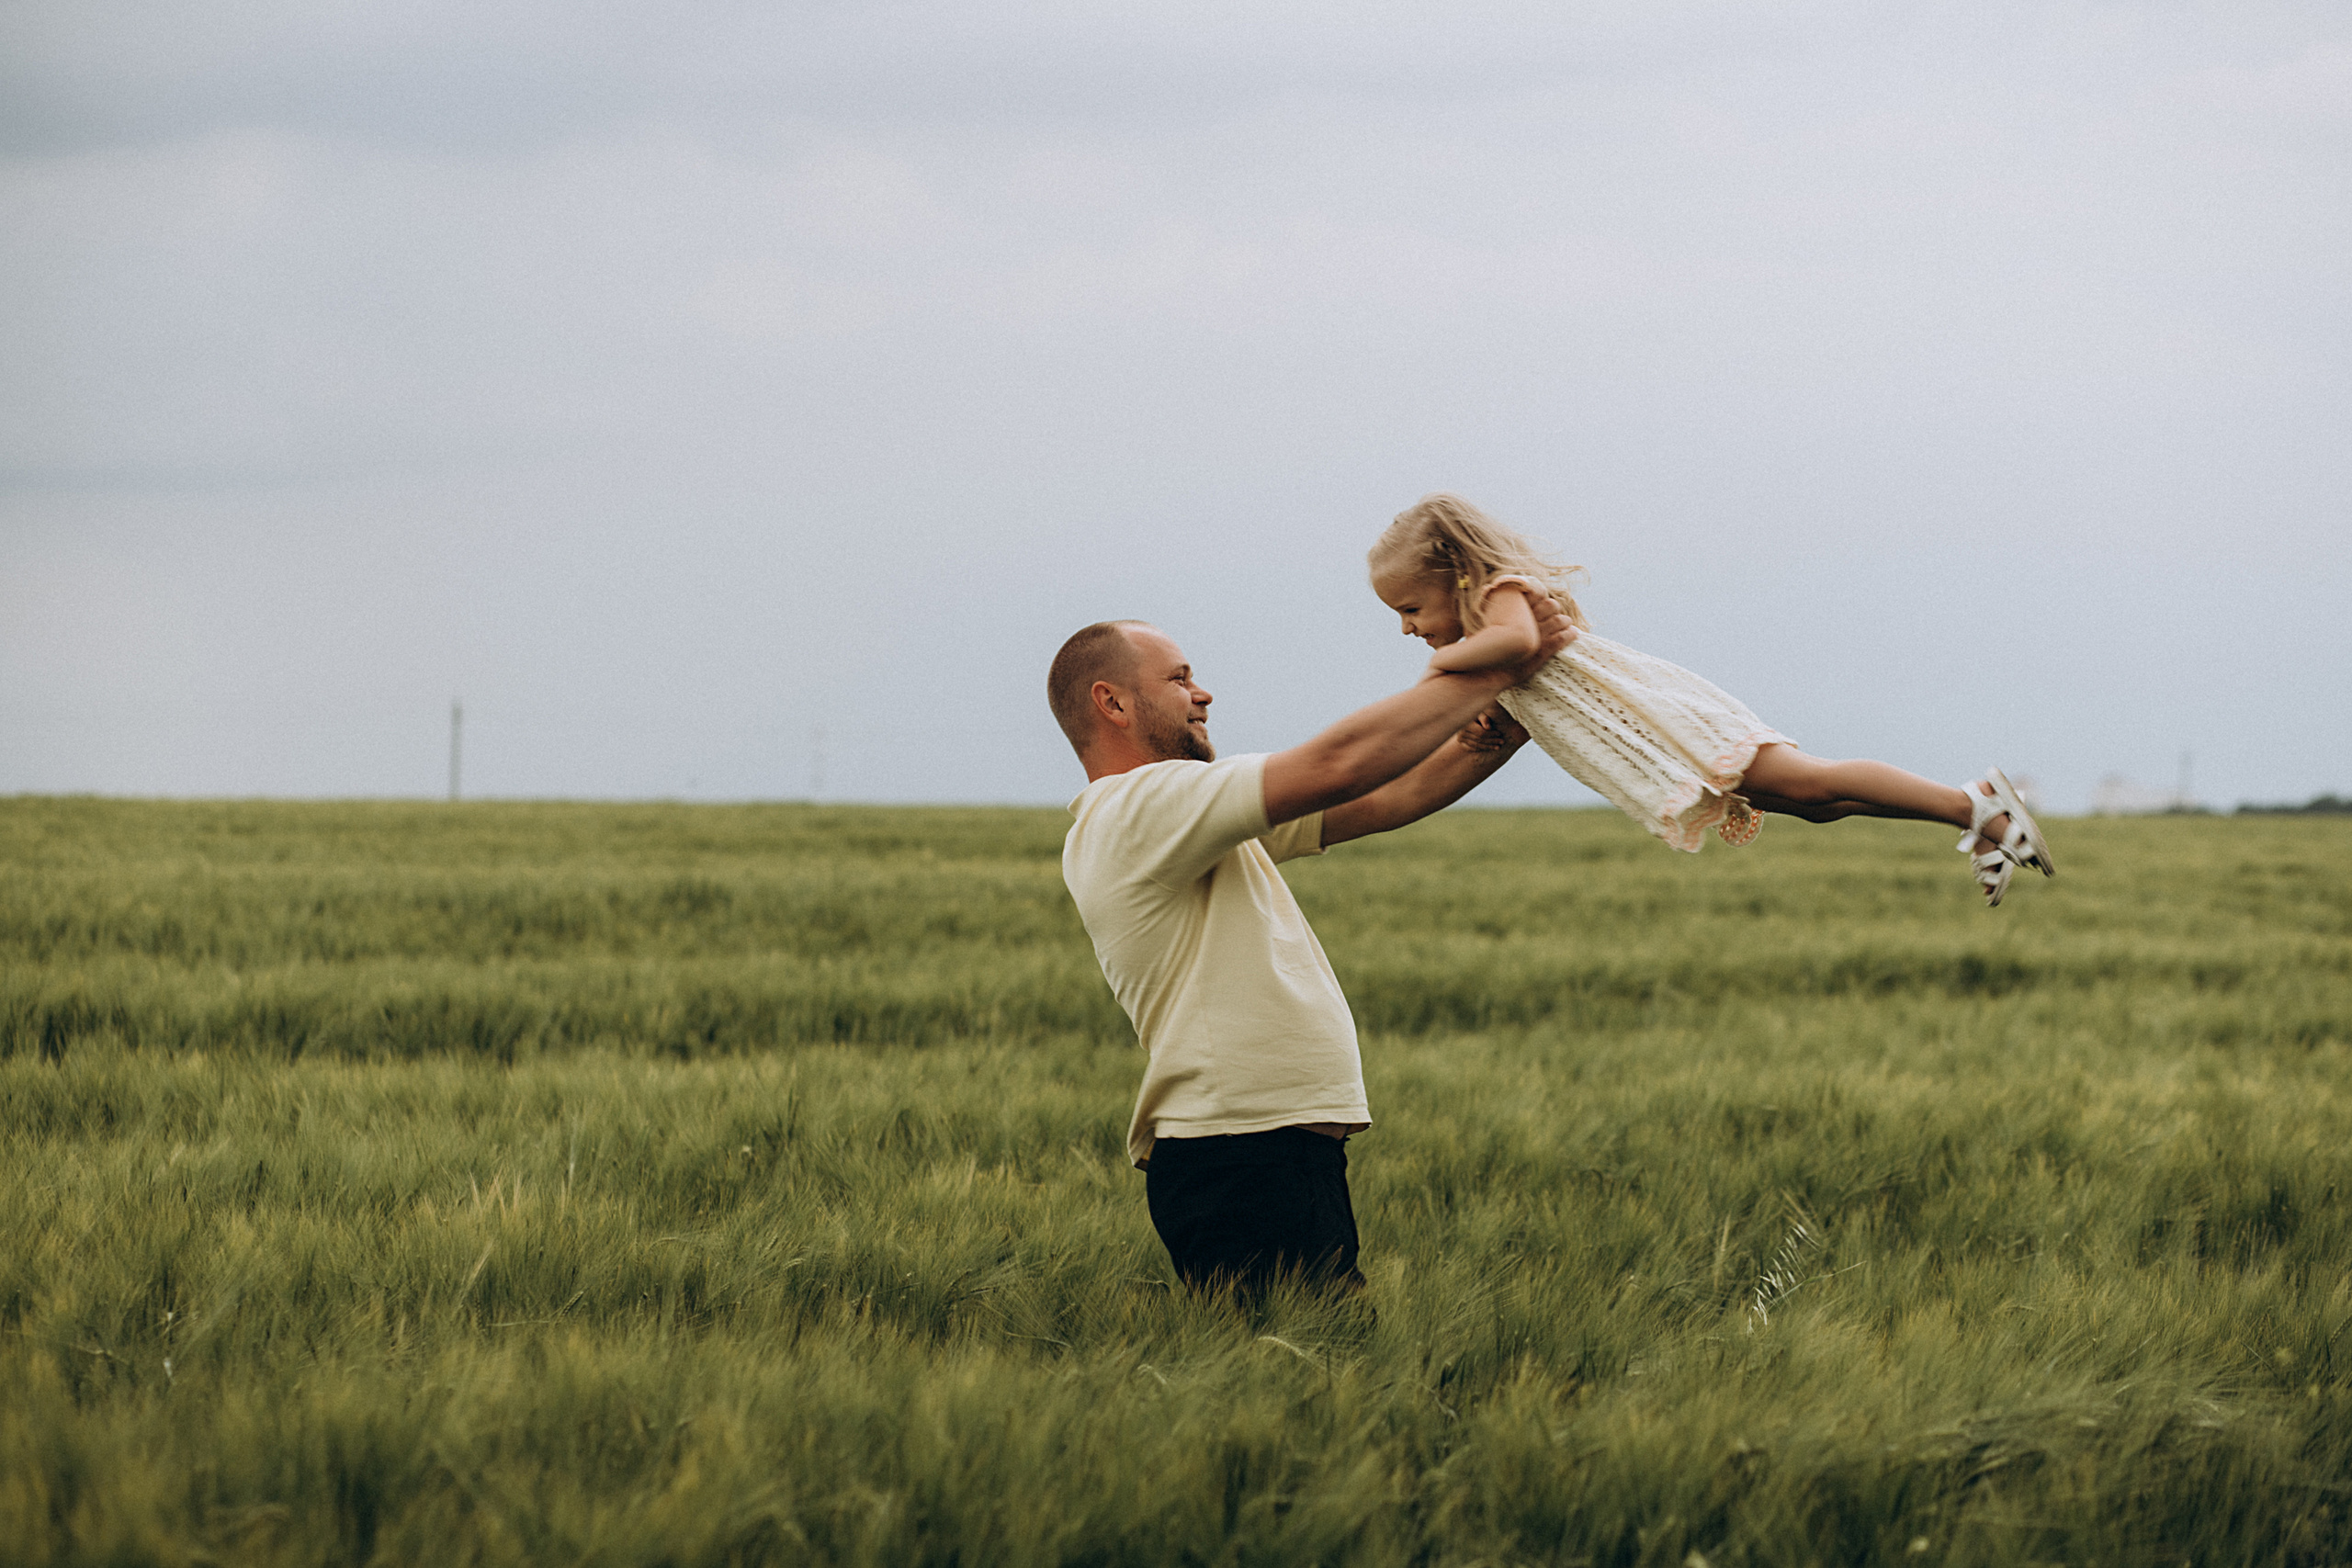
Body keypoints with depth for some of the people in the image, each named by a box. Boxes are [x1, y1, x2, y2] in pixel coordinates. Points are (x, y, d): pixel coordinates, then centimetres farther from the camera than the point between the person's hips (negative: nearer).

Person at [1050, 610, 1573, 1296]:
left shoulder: (1168, 814, 22)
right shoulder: (1141, 807, -11)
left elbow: (1375, 805, 18)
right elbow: (1339, 764, -17)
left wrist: (1486, 745, 2)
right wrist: (1490, 668, -8)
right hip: (1243, 1162, -10)